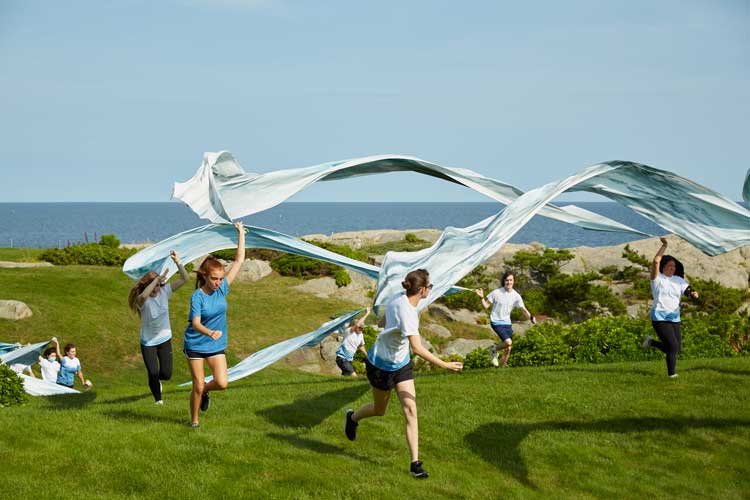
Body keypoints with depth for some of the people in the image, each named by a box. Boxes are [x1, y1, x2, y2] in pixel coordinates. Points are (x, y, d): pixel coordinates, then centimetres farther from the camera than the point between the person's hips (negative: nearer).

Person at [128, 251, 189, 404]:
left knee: (166, 374, 3)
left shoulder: (164, 291, -9)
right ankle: (158, 399, 21)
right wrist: (158, 279, -47)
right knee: (153, 373, -5)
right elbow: (143, 295, -48)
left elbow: (184, 279, -14)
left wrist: (177, 262, -29)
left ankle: (157, 379, 41)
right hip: (148, 342, -3)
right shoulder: (142, 299, -21)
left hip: (164, 339, 3)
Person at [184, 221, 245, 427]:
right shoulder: (197, 296, -17)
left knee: (222, 383, -9)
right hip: (195, 344, -4)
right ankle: (194, 421, 21)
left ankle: (205, 390, 25)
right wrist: (210, 333, -46)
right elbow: (195, 323, -26)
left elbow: (239, 260, -4)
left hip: (216, 346, 4)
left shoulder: (222, 288, -6)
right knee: (198, 385, 1)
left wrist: (241, 233, -6)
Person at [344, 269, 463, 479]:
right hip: (382, 365, -7)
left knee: (411, 410, -3)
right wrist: (444, 365, -43)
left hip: (401, 363, 7)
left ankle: (415, 463, -3)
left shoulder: (399, 300, -8)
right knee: (379, 410, 16)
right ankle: (352, 417, 50)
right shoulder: (407, 312, -35)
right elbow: (417, 348, -43)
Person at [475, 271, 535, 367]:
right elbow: (486, 306, -4)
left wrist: (531, 318, -19)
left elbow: (524, 309, -3)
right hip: (496, 322, -5)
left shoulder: (516, 296, -2)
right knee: (508, 342, -25)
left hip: (507, 323, 5)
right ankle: (495, 350, 5)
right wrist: (482, 297, -21)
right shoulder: (496, 293, -11)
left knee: (508, 349, 4)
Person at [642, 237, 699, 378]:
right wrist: (664, 245, -13)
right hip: (659, 317, -6)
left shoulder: (678, 280, 11)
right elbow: (656, 261, -19)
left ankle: (651, 342, 30)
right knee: (673, 346, -15)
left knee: (677, 348, 9)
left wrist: (693, 294, -22)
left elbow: (688, 290, 1)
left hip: (674, 318, 6)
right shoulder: (657, 278, -4)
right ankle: (671, 374, -4)